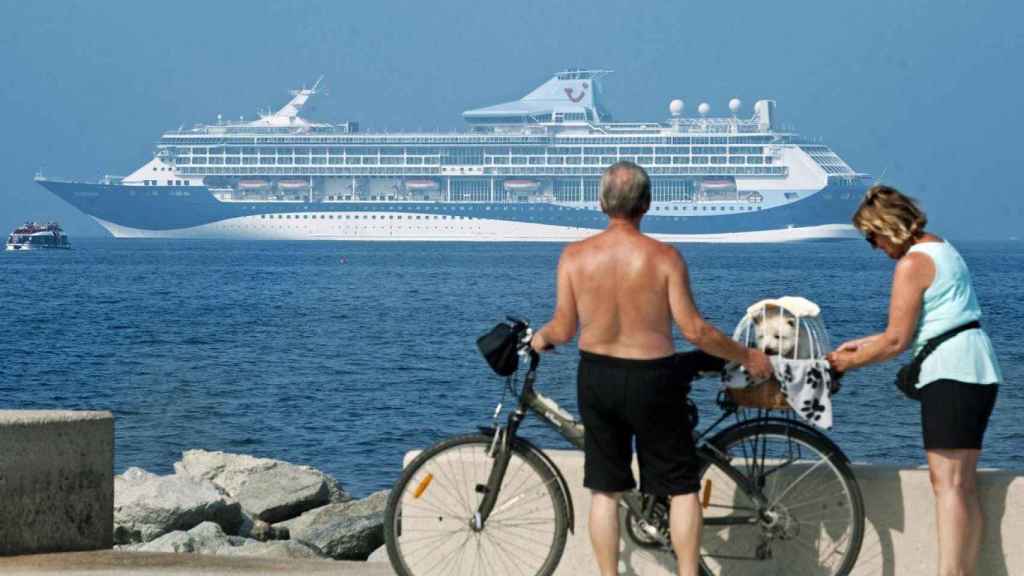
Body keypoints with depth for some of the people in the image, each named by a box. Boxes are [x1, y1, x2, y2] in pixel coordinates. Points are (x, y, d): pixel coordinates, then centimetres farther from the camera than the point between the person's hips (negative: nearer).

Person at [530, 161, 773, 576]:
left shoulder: (574, 256, -7)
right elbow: (693, 330, -14)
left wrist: (540, 337, 18)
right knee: (682, 486, 11)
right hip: (651, 379, -3)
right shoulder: (664, 257, -14)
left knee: (604, 488, 14)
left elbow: (563, 331, -5)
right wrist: (747, 358, -2)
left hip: (596, 377, 3)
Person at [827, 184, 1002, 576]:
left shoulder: (912, 264, -13)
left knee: (947, 483, -13)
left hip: (950, 375, -10)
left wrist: (850, 362, 1)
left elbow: (896, 341, -12)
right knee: (963, 485, 9)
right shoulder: (938, 247, 18)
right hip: (979, 372, 10)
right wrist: (863, 345, 22)